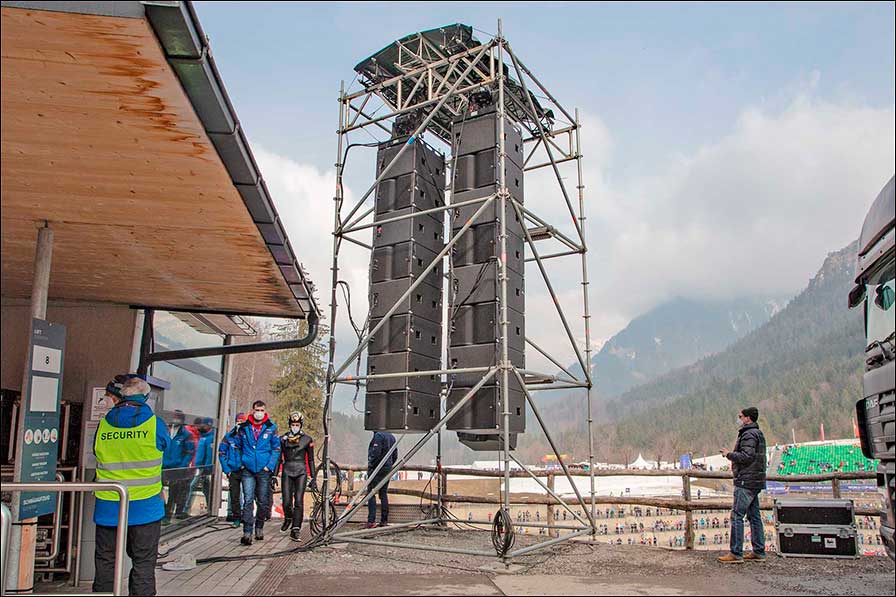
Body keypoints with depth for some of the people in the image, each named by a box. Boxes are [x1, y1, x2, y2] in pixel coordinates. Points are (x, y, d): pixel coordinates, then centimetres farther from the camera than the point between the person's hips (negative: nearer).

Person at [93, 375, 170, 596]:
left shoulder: (103, 426, -4)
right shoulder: (154, 424, -9)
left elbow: (97, 452, 10)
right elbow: (165, 447, 7)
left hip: (108, 508, 2)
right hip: (145, 507, -2)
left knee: (105, 563, 16)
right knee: (143, 565, 7)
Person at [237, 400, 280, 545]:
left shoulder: (271, 428, 1)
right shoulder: (244, 428, 6)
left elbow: (276, 449, 3)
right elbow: (238, 447, 16)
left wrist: (270, 466, -6)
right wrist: (240, 463, 4)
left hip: (264, 470, 0)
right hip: (247, 470, 0)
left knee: (263, 502, 8)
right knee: (248, 500, -7)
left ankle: (259, 527, 26)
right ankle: (247, 533, -7)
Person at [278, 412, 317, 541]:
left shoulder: (307, 439, 4)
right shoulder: (283, 439, 7)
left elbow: (310, 460, 8)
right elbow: (278, 458, 12)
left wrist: (313, 477, 5)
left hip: (301, 472, -1)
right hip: (287, 472, 1)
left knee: (299, 501, -9)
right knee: (286, 501, -3)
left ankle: (295, 530, -4)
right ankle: (288, 519, 29)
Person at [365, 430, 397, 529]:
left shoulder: (378, 435, -13)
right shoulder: (392, 437, 13)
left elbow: (376, 453, -20)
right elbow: (395, 455, 16)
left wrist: (370, 466, -10)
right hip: (388, 469, 8)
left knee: (371, 494, -4)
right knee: (384, 494, 12)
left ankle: (371, 521, -10)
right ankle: (384, 521, 12)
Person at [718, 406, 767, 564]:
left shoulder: (749, 434, -14)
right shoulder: (758, 433, 18)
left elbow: (746, 456, -22)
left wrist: (729, 454, -10)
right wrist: (734, 457, 14)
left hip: (746, 481, -11)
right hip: (755, 481, 11)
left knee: (736, 516, -8)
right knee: (754, 516, 14)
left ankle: (736, 554, -7)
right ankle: (759, 552, 18)